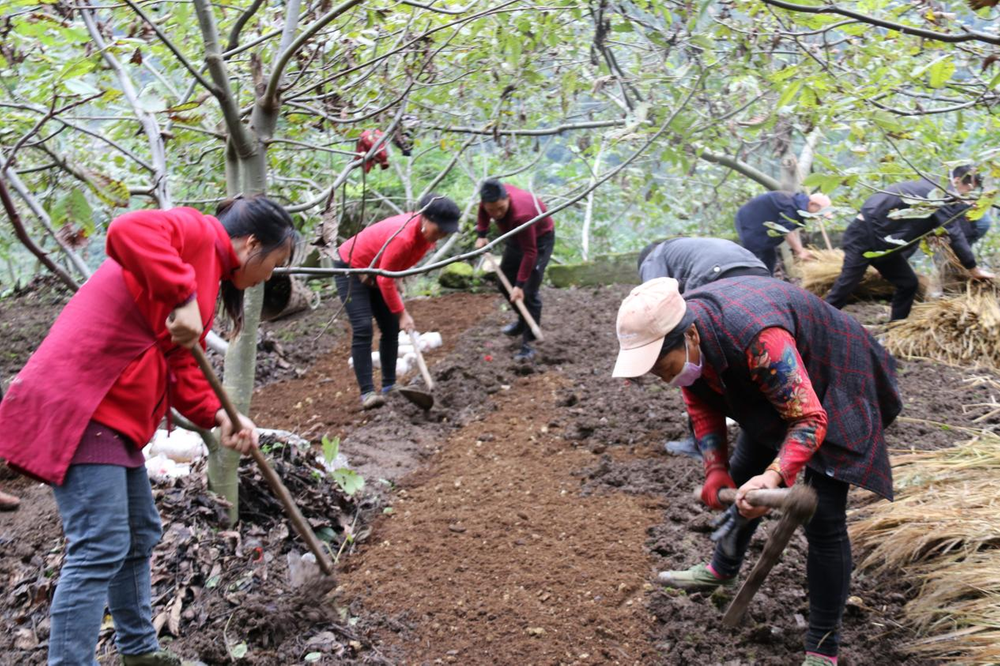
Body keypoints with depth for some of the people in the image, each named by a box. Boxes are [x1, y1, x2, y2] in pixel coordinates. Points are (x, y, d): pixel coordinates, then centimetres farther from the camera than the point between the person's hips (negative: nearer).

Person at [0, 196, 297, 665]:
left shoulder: (208, 272, 21)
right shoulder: (197, 233, -8)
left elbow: (179, 367, 17)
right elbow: (128, 232, -30)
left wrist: (218, 416, 2)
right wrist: (183, 296, -30)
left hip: (112, 414, 11)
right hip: (79, 405, -11)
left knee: (139, 537, 19)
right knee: (100, 550, -11)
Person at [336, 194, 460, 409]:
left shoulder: (426, 232, -10)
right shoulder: (403, 237, -36)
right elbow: (385, 280, -30)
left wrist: (396, 282, 0)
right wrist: (401, 313, -26)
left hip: (374, 272, 9)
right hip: (350, 268, -9)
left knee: (391, 328, 5)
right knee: (363, 330, -18)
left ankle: (389, 386, 12)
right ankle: (367, 392, -19)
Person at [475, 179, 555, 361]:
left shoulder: (521, 215, -43)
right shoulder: (490, 196, -23)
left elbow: (529, 253, -34)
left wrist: (520, 284, -32)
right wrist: (481, 234, -3)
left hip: (540, 238, -8)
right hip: (517, 237, 8)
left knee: (529, 292, -16)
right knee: (505, 284, 15)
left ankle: (528, 343, -10)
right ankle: (524, 321, 38)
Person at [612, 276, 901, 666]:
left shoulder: (758, 339, -43)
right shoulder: (681, 337, -18)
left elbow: (810, 419, -40)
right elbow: (702, 406, -2)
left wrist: (774, 477, -54)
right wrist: (715, 468, -11)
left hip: (830, 387, -7)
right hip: (769, 388, 8)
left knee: (823, 517, -12)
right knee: (741, 477, 19)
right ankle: (722, 571, 45)